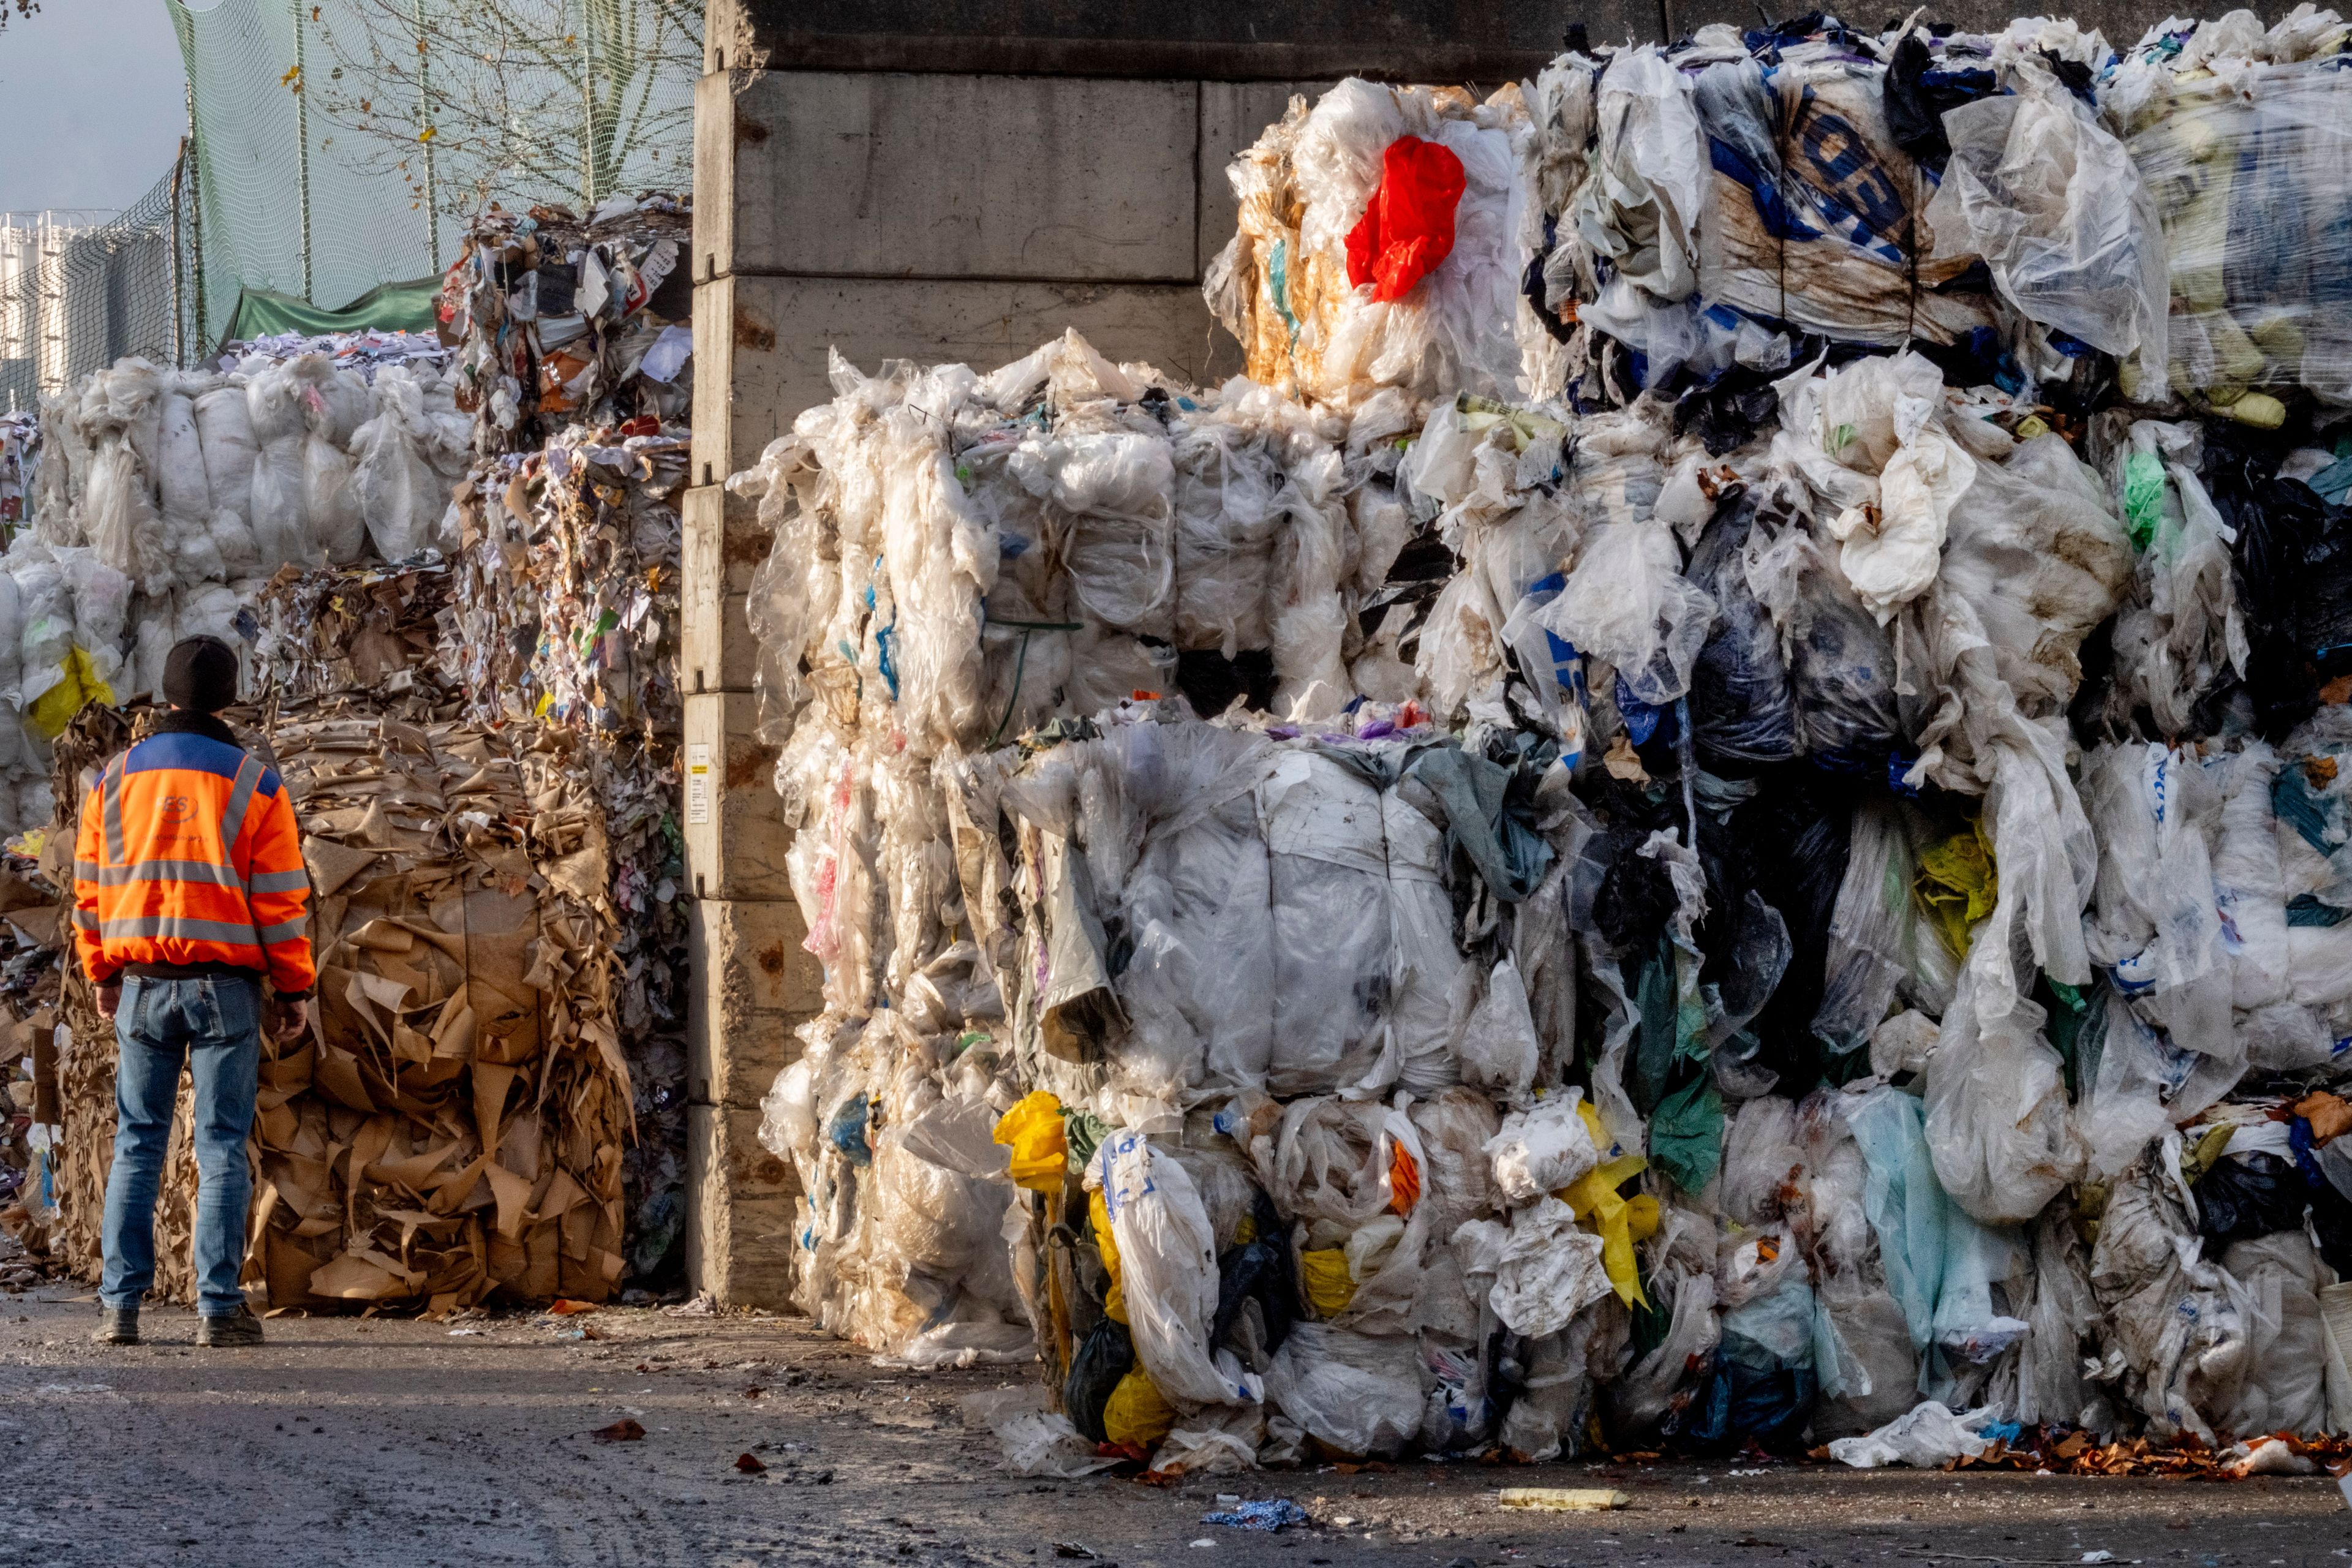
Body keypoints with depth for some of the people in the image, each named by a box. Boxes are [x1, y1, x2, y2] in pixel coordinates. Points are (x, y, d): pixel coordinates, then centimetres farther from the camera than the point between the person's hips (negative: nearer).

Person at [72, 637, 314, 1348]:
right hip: (226, 983, -2)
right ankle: (218, 1307, -3)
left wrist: (102, 972, 21)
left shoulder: (115, 779, 5)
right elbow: (281, 899, -4)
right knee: (222, 1148, 0)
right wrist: (295, 987, 4)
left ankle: (120, 1304, 3)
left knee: (137, 1143, 8)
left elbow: (91, 889, 9)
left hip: (142, 986, 2)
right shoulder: (255, 784, -4)